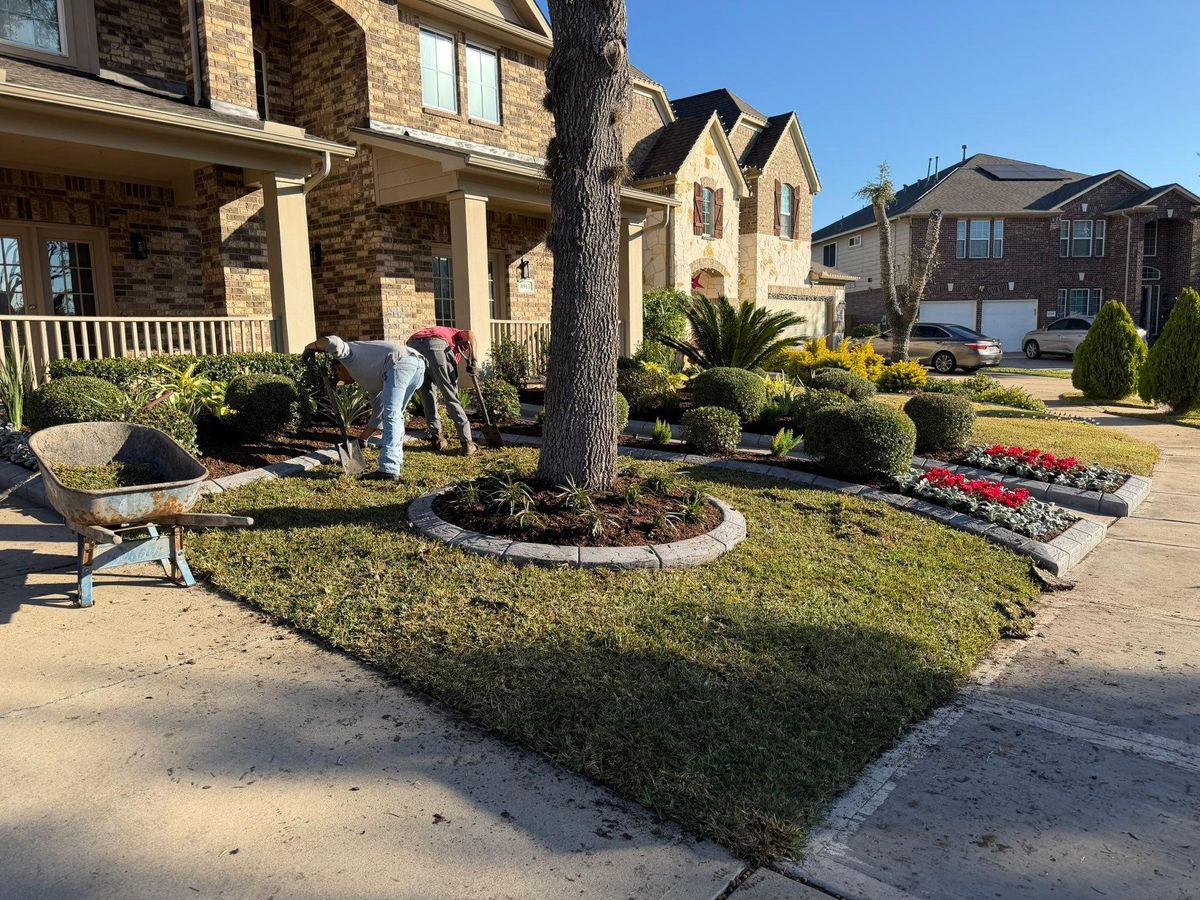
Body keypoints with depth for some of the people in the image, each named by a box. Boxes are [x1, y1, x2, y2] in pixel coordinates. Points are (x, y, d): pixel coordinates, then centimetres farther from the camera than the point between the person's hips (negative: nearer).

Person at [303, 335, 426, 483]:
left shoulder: (348, 354, 19)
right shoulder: (368, 379, 36)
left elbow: (334, 342, -5)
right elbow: (378, 414, 36)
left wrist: (310, 347, 13)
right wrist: (363, 438, 41)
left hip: (400, 362, -9)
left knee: (391, 416, -10)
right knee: (395, 415, 22)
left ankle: (389, 470, -14)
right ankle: (396, 460, 28)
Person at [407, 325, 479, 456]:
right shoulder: (458, 335, 33)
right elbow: (471, 334, 5)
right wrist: (474, 361, 3)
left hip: (413, 344, 5)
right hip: (435, 345, -4)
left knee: (427, 394, 22)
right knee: (451, 395, 5)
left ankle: (435, 437, 22)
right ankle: (467, 442, 7)